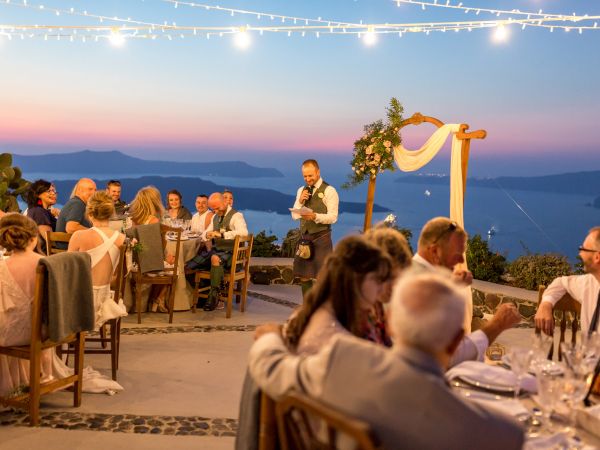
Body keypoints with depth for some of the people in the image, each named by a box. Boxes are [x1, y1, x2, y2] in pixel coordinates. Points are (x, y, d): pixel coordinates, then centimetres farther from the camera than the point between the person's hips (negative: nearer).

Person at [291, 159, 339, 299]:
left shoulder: (329, 191, -6)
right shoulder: (301, 190, 13)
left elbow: (332, 217, -13)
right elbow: (294, 216, 10)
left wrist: (315, 216, -28)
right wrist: (300, 202, -7)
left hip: (321, 237, -6)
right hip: (304, 236, 6)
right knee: (304, 275, 9)